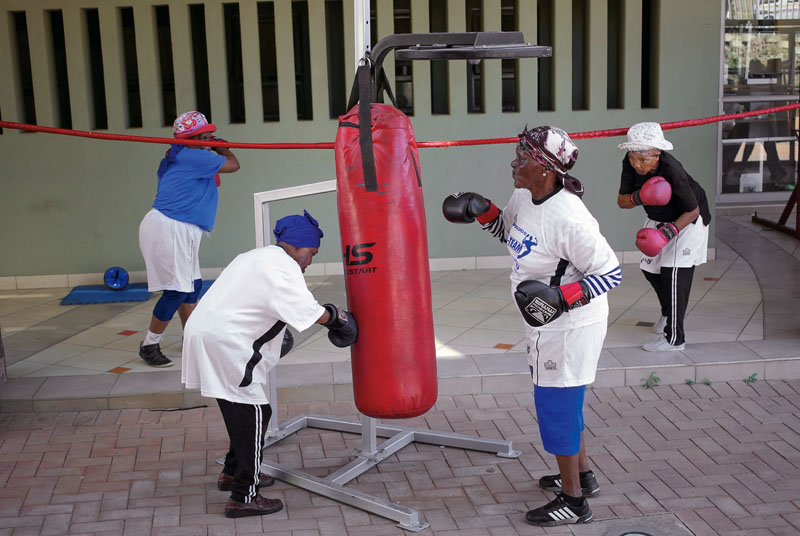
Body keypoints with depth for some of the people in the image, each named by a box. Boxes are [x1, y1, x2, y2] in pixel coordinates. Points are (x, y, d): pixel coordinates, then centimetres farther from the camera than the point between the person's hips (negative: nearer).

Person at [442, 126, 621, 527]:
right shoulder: (524, 197, -3)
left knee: (556, 406, 0)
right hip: (545, 323, 9)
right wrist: (482, 212, 1)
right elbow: (508, 232, 18)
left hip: (571, 326, -9)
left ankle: (574, 501, 16)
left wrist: (561, 297, -31)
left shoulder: (569, 219, -29)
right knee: (563, 402, 22)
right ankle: (582, 475, 41)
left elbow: (611, 273, -21)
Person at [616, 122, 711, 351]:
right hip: (658, 219, 7)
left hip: (687, 220, -7)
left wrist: (669, 231, -40)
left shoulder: (672, 172, -38)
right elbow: (622, 201, -15)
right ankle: (668, 313, 44)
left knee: (675, 273, -15)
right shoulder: (630, 163, -22)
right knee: (650, 268, 16)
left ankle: (674, 338, -7)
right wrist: (639, 197, -36)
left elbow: (692, 211, -27)